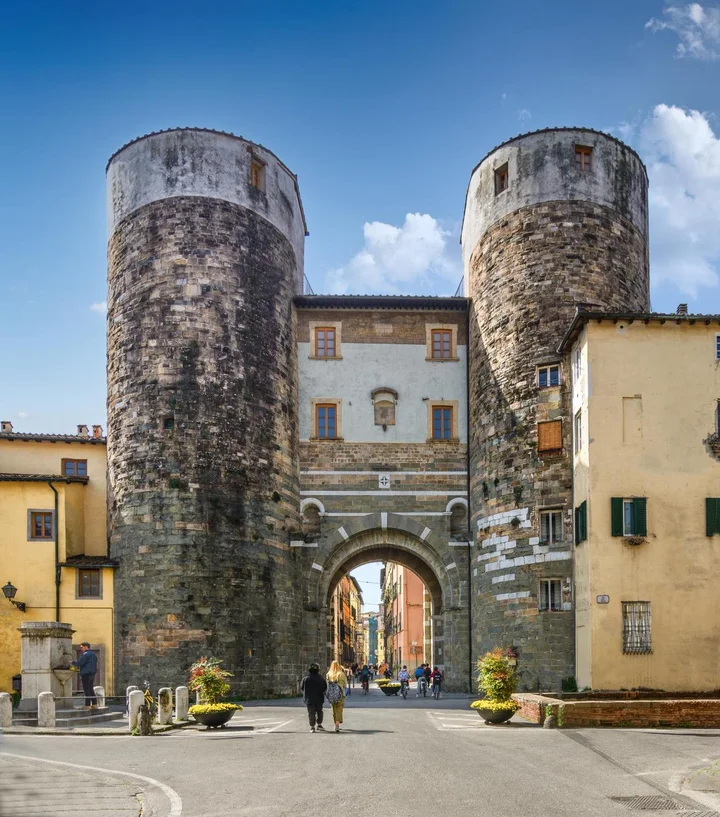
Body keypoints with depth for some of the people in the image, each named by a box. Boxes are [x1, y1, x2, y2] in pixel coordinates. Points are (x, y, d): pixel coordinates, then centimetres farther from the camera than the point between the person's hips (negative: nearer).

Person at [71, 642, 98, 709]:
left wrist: (73, 662, 0)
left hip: (86, 674, -9)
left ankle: (87, 705, -4)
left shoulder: (85, 654, -13)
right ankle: (94, 704, 12)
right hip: (92, 674, 9)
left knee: (87, 690, -5)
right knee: (91, 689, 14)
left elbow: (79, 663, -17)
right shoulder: (93, 654, 16)